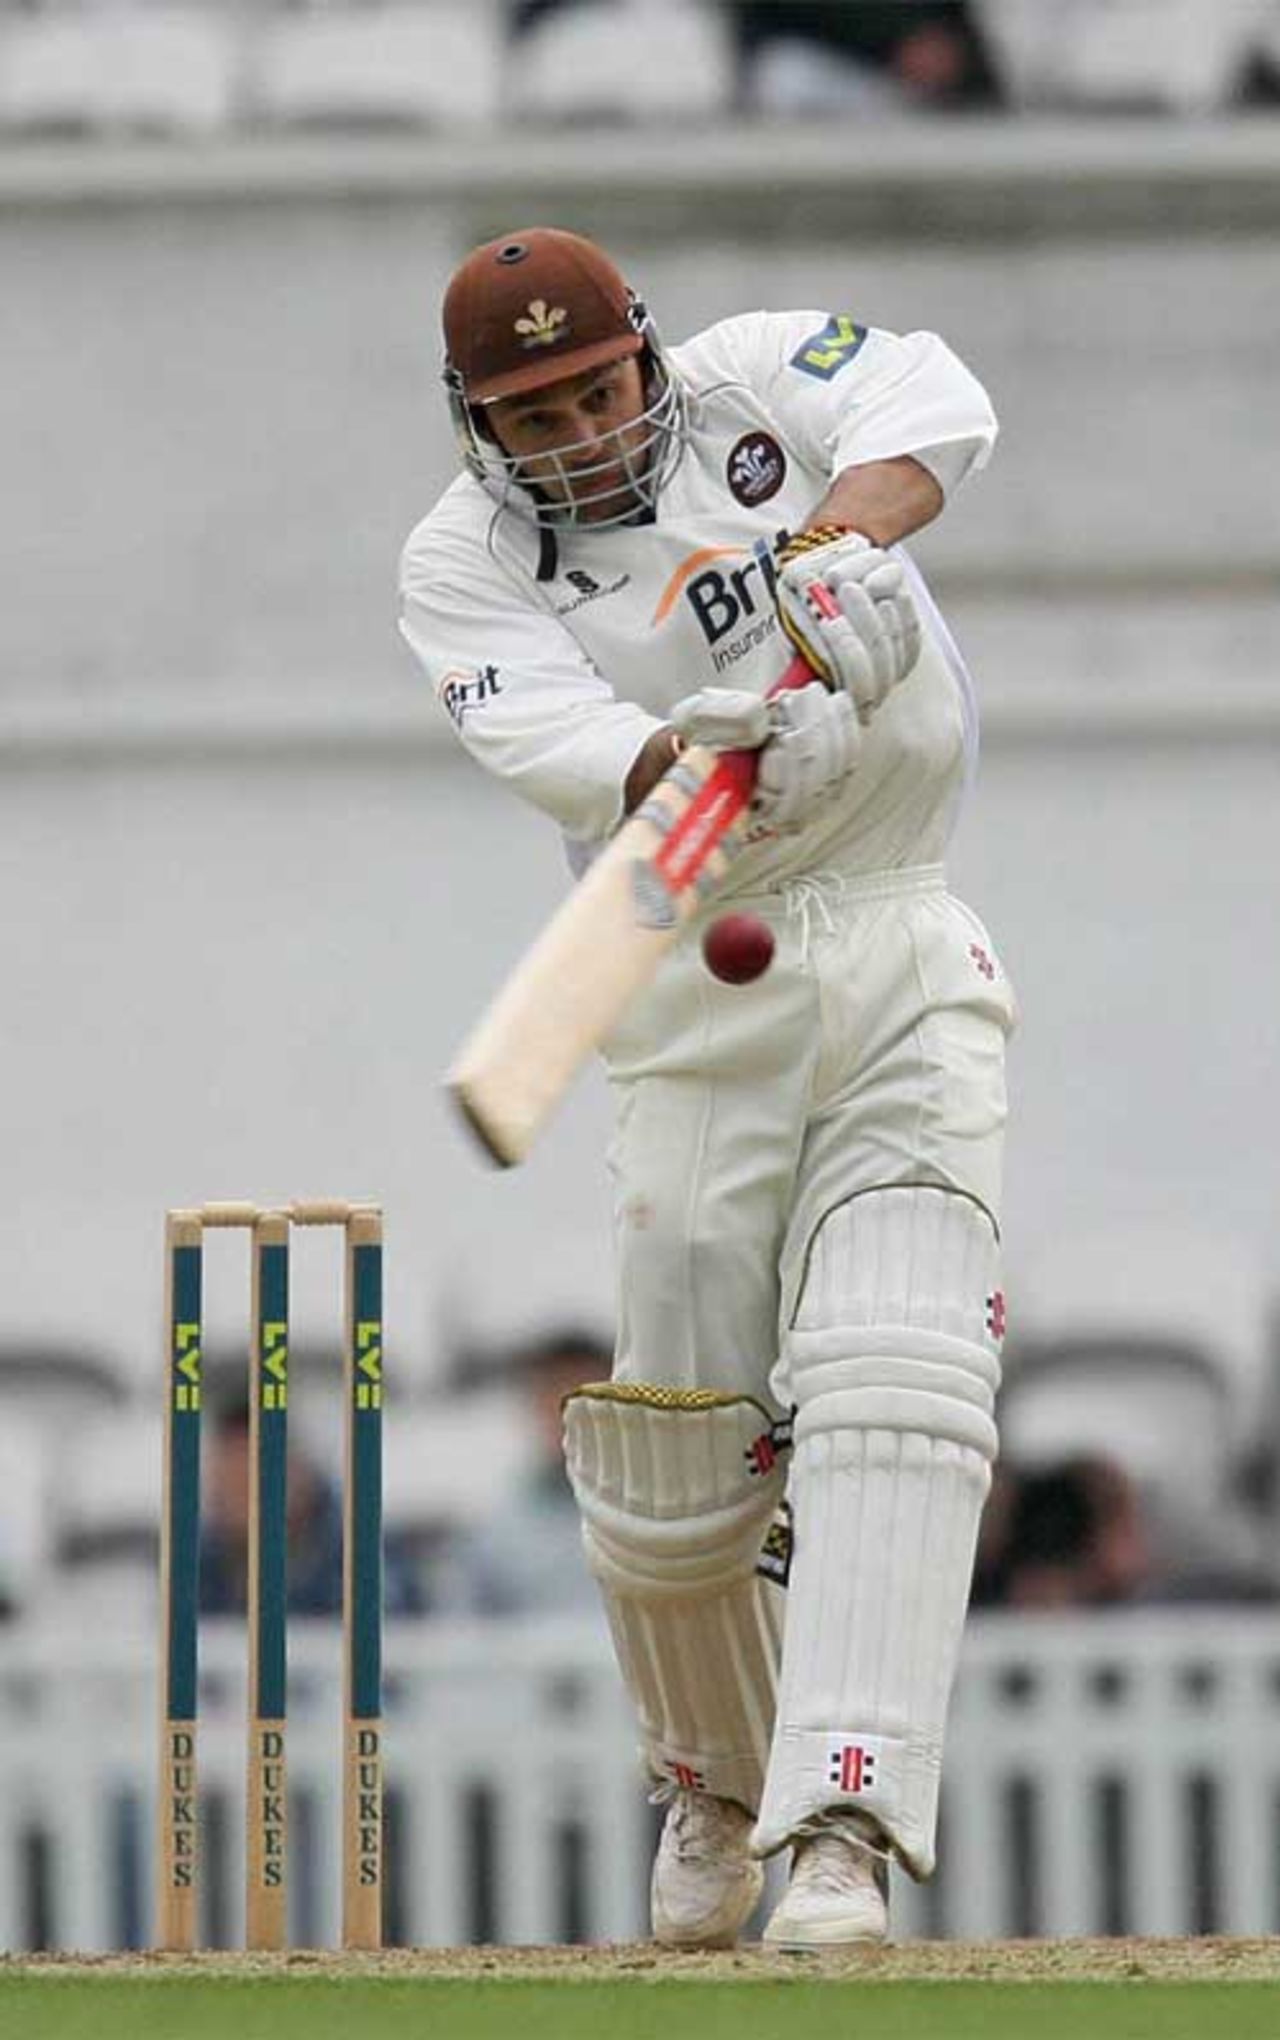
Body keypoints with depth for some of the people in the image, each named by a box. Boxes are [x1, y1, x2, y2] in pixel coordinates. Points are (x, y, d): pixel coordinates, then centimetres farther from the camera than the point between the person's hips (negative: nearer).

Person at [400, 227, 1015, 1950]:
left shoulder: (748, 382, 4)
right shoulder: (463, 565, 0)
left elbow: (934, 410, -16)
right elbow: (558, 745, -19)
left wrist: (842, 549, -35)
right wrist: (706, 754, -40)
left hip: (903, 958, 0)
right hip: (699, 1009, 0)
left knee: (893, 1388, -16)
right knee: (674, 1443, 1)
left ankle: (844, 1831, -24)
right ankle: (716, 1780, 30)